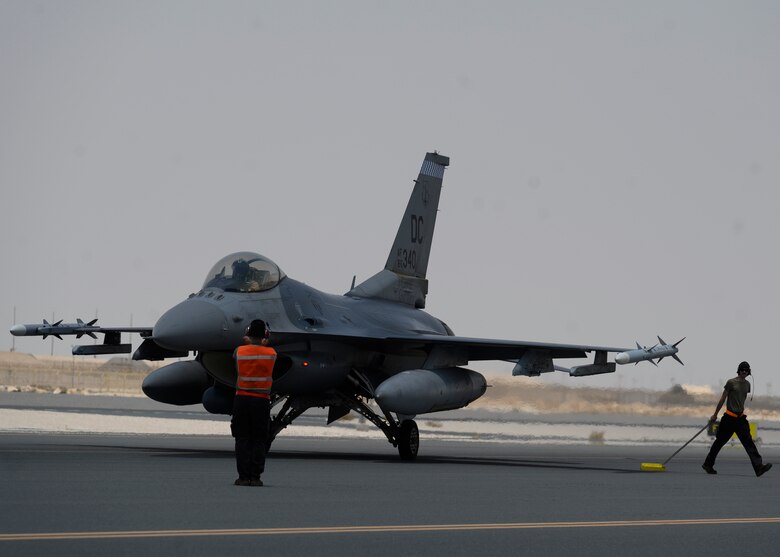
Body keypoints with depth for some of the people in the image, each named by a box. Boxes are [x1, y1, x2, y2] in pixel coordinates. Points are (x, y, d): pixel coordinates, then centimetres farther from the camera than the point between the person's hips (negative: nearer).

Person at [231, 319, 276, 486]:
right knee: (259, 441, 5)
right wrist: (262, 344, 24)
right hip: (262, 401, 0)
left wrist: (249, 343, 24)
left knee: (242, 440, 5)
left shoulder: (240, 351, -5)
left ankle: (244, 476, 1)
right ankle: (255, 476, 1)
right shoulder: (271, 354, -5)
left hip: (242, 399, 0)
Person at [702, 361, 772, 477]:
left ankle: (758, 467, -17)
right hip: (729, 418, -5)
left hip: (740, 418, 5)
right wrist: (715, 414, 1)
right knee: (719, 442, 4)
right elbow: (723, 399, -3)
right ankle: (707, 464, 18)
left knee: (748, 442, -7)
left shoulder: (747, 384, 9)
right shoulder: (731, 383, -8)